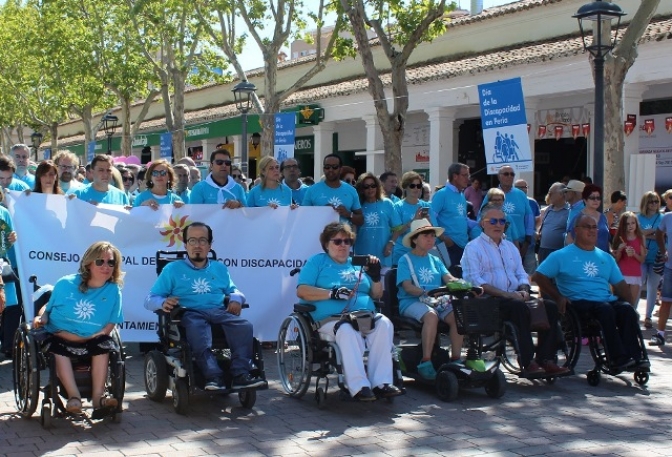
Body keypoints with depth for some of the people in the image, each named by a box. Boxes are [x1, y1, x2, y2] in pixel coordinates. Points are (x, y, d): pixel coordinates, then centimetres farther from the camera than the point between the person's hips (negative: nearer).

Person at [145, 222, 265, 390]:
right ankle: (214, 377, -51)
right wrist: (163, 302, -13)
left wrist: (236, 299, 5)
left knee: (244, 327, -31)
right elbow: (150, 299, 12)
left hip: (220, 312, 3)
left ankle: (241, 375, -40)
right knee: (197, 330, -41)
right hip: (190, 314, -3)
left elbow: (234, 291, 31)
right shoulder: (173, 269, 16)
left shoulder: (219, 268, 27)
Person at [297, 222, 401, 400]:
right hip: (330, 319, -4)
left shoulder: (358, 264, 28)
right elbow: (302, 291, 0)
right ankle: (358, 386, -41)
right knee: (348, 330, -38)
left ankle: (381, 382, -32)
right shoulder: (317, 262, 15)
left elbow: (376, 295, 27)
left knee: (384, 324, -28)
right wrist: (332, 293, -11)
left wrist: (375, 276, 8)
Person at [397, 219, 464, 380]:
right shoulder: (405, 260, 6)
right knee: (431, 315, -36)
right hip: (412, 302, -5)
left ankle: (456, 359, -18)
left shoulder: (435, 261, 24)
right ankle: (425, 362, -32)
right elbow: (407, 287, -8)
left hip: (439, 302, 5)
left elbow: (449, 279, 9)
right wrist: (425, 292, -27)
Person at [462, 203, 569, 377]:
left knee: (550, 306, -16)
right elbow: (474, 281, -11)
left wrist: (523, 289, -2)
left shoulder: (510, 247, 26)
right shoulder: (473, 247, 2)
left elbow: (521, 274, 24)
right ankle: (527, 363, -34)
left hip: (515, 296, 7)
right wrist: (506, 294, -19)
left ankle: (545, 359, -21)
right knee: (519, 307, -35)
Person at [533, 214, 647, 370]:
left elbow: (620, 285, 21)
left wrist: (630, 303, 2)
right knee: (605, 309, -34)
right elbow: (538, 276, 1)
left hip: (608, 300, 5)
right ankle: (617, 358, -35)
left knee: (627, 309, -26)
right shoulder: (561, 256, 8)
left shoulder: (606, 257, 23)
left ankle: (633, 356, -31)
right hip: (579, 303, -5)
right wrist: (558, 297, -9)